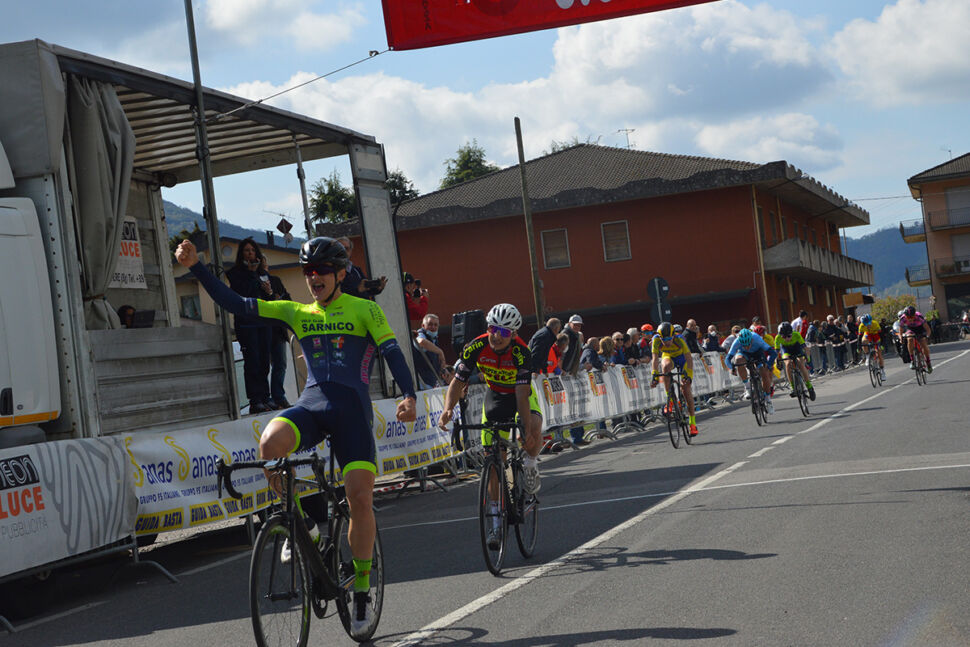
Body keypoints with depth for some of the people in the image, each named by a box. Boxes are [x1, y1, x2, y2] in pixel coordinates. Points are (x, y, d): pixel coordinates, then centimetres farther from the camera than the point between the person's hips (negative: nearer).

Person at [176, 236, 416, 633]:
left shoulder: (365, 310, 8)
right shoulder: (297, 313, 15)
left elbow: (392, 351, -3)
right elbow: (236, 305, 10)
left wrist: (408, 395, -21)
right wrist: (196, 267, -1)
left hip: (352, 408, -2)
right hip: (311, 404, 2)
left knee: (360, 498, -10)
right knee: (269, 443, -30)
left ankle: (362, 592, 5)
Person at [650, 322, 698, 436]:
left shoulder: (679, 340, -36)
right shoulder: (656, 340, -30)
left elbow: (689, 359, -36)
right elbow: (655, 359, -29)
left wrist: (689, 376, -46)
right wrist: (655, 376, -38)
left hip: (682, 358, -1)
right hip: (668, 357, 1)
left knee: (686, 389, -11)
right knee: (666, 366, -37)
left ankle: (692, 422, 0)